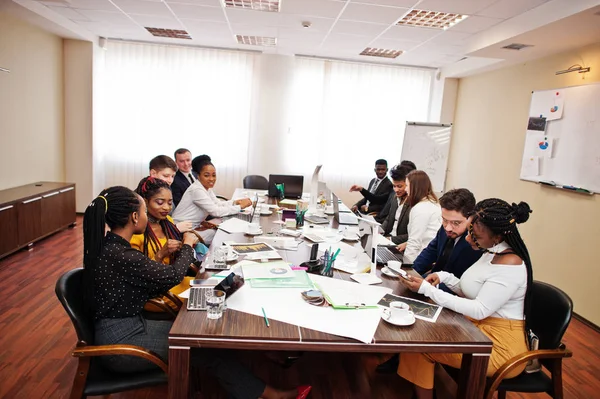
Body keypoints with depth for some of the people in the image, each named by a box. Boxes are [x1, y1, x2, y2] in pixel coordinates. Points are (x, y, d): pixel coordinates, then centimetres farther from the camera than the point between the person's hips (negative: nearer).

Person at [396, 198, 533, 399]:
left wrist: (427, 289, -26)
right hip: (479, 328, 9)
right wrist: (444, 277, -5)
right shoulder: (493, 253, 5)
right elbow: (472, 292, 13)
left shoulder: (510, 264, -24)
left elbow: (479, 310, -25)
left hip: (501, 346, -9)